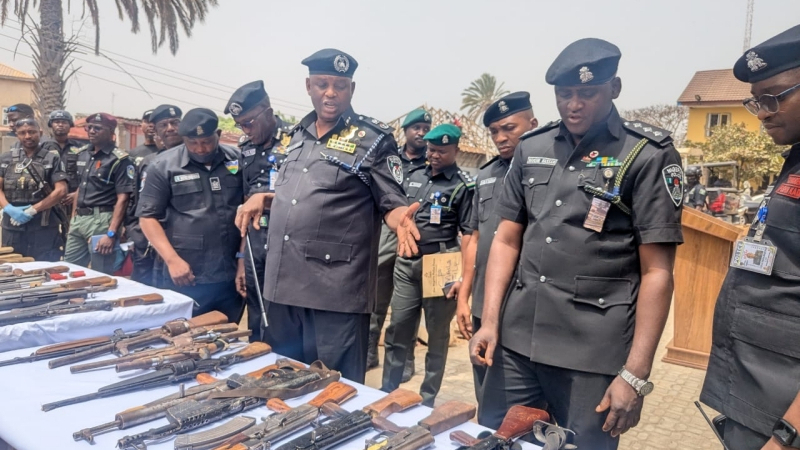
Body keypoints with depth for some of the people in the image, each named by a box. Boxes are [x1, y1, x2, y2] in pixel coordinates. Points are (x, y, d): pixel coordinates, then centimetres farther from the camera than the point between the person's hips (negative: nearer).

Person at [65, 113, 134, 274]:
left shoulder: (120, 160, -11)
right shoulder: (83, 154, 12)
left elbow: (122, 199, -15)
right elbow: (80, 188, 20)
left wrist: (111, 233, -21)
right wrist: (72, 219, 15)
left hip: (101, 220, -7)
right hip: (79, 219, 7)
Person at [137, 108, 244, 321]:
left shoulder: (237, 160, 5)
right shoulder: (163, 166, -2)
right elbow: (148, 217, -3)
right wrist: (172, 260, -13)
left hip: (229, 277, 3)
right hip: (183, 278, -2)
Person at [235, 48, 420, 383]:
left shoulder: (373, 139, -5)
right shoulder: (299, 134, 14)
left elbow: (392, 204, -5)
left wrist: (400, 219, -27)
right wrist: (263, 198, 6)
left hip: (337, 288, -6)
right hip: (284, 281, 7)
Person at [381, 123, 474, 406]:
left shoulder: (463, 186, -4)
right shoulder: (414, 177, 13)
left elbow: (469, 233, -8)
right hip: (406, 264, 5)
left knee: (437, 336, 7)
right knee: (397, 331, 9)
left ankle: (428, 400, 19)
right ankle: (387, 391, 23)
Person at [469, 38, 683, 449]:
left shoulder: (648, 155, -5)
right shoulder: (530, 149, 7)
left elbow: (657, 272, -7)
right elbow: (506, 241, 9)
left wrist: (635, 374, -11)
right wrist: (489, 322, 0)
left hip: (594, 354, -4)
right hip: (516, 341, 4)